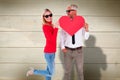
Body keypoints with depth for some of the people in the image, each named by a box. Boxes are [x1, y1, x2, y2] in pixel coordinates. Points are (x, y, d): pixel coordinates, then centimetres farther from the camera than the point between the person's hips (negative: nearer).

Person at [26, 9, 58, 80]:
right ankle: (33, 71, 16)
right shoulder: (45, 26, -17)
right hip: (49, 52, -9)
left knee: (49, 71, 16)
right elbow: (52, 40, -25)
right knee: (51, 73, 1)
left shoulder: (51, 26, 7)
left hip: (51, 52, 9)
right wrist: (56, 28, -24)